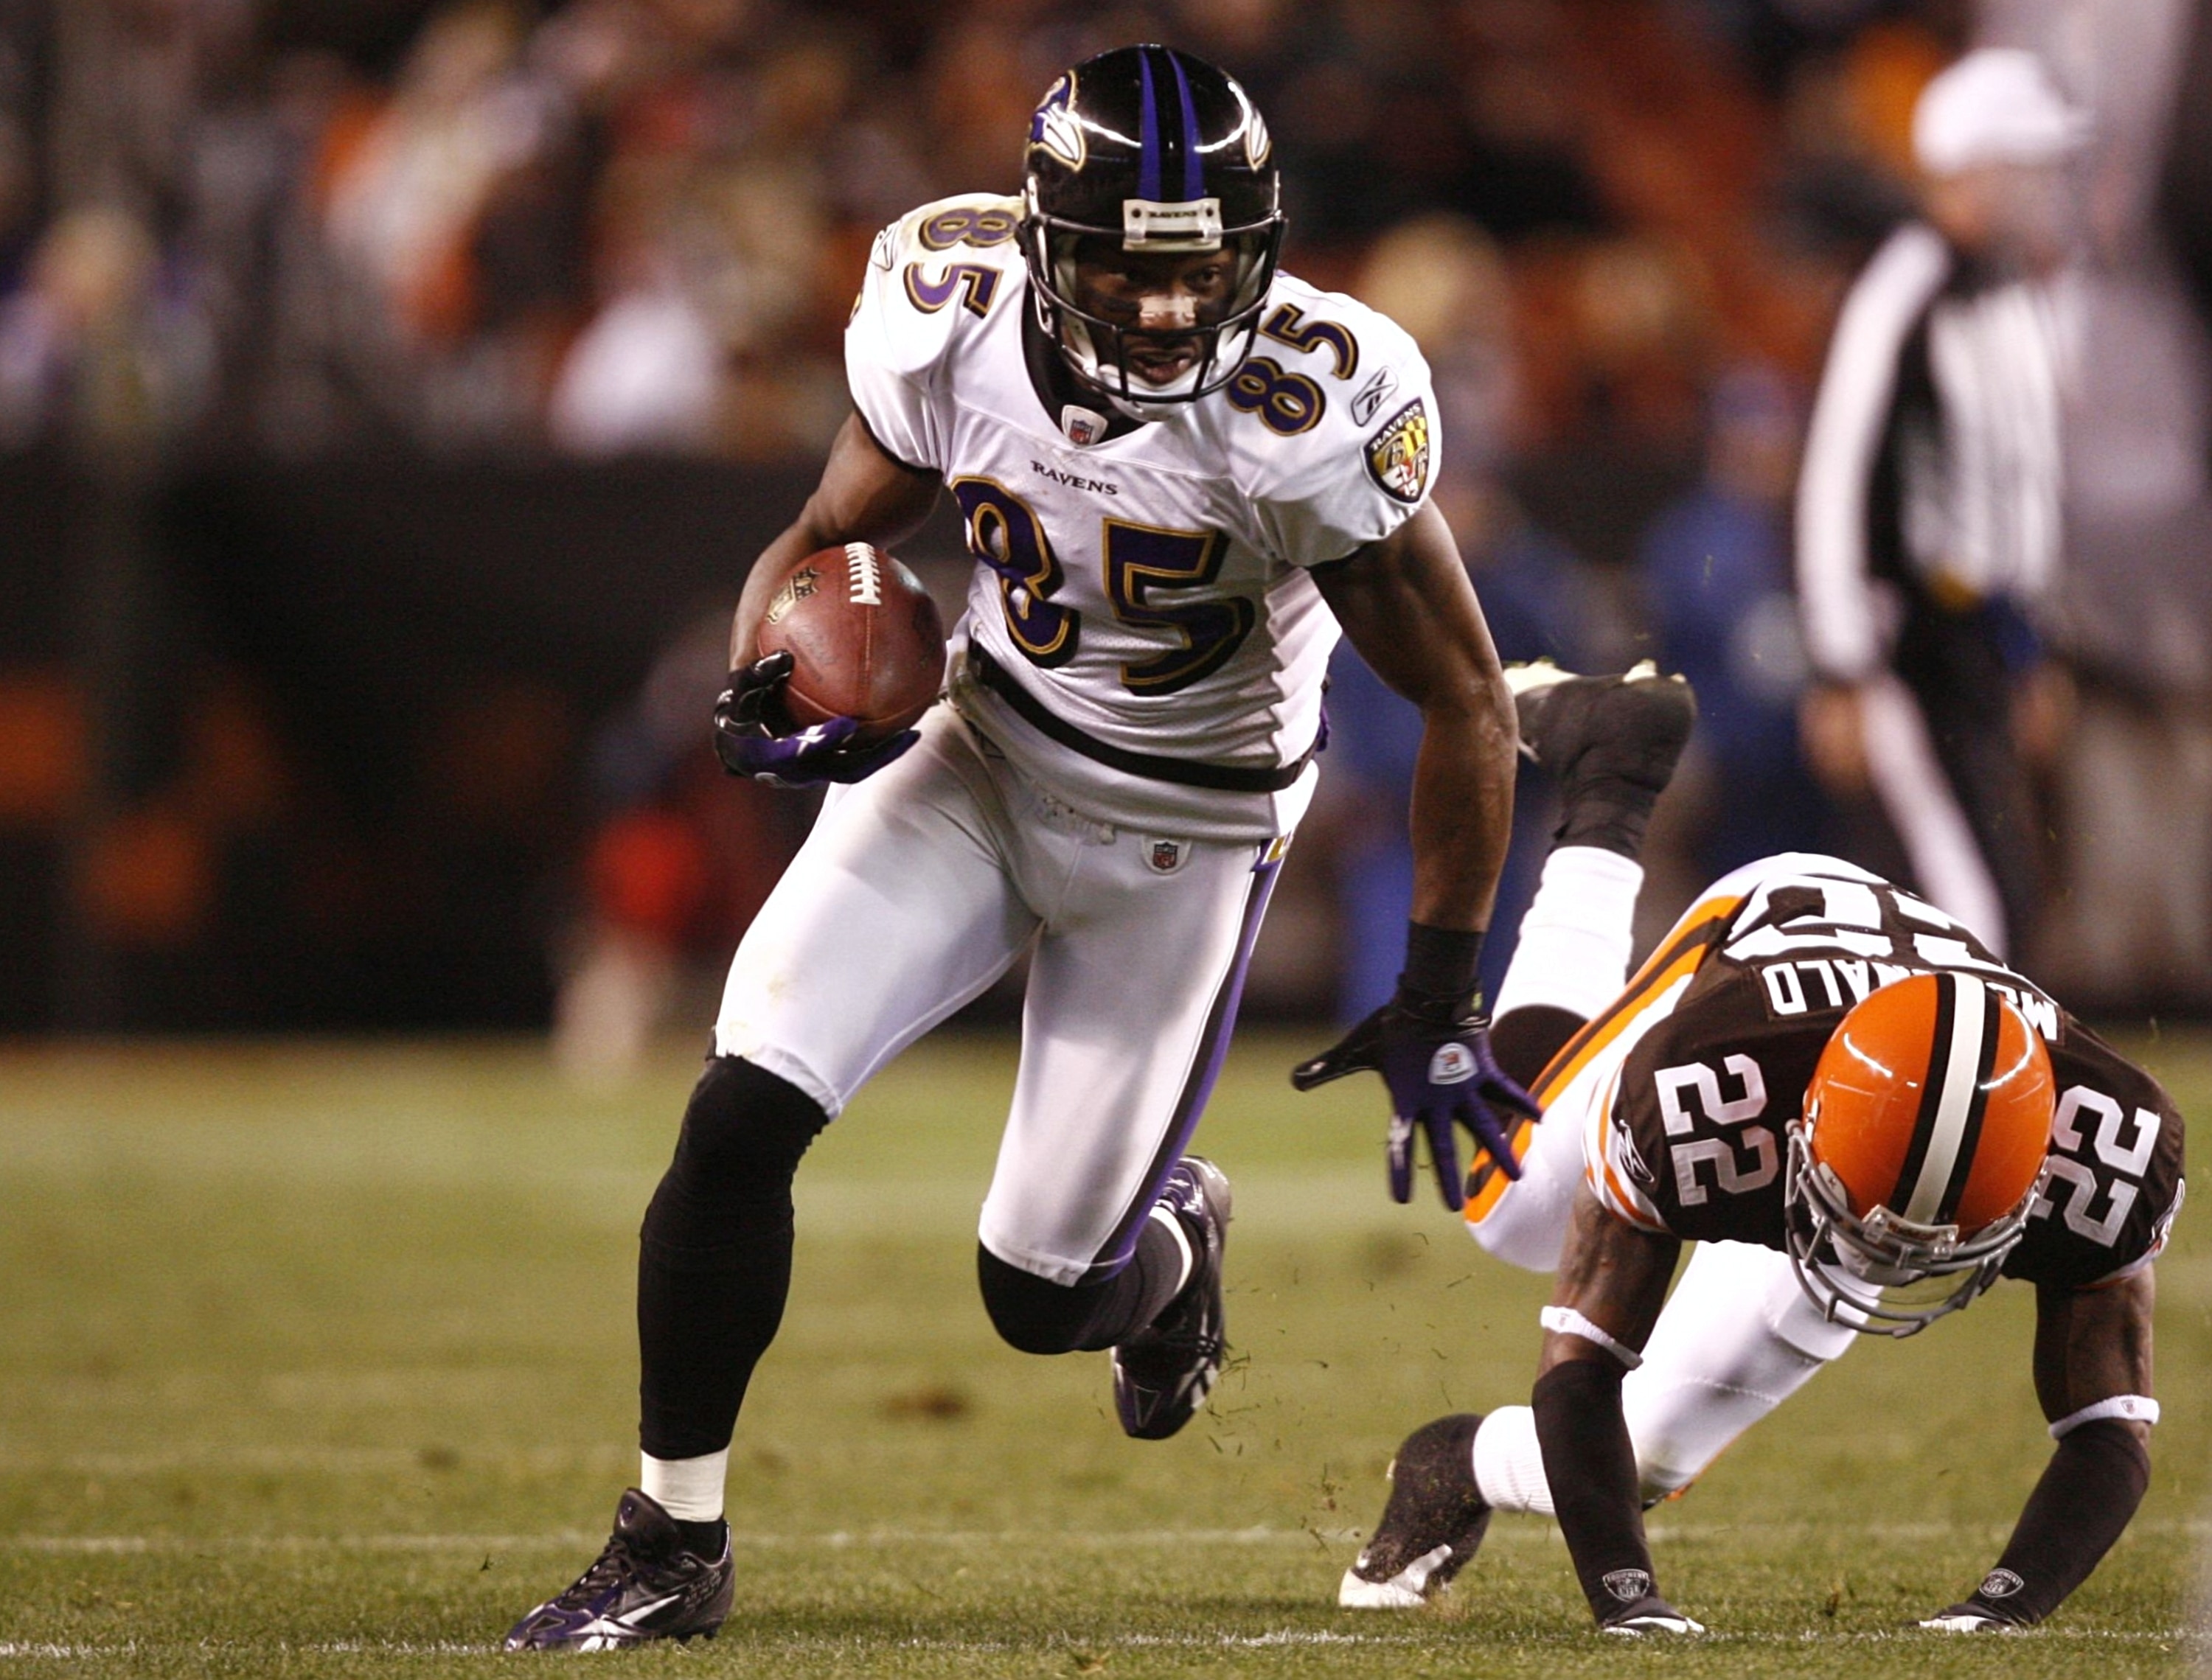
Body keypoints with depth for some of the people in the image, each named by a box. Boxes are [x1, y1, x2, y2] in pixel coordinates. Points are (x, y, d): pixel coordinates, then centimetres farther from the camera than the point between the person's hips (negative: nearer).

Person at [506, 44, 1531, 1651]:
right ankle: (674, 1543, 1)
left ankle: (1174, 1233, 42)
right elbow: (830, 541, 1)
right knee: (742, 1114, -15)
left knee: (1044, 1294, 2)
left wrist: (1441, 998, -16)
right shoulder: (955, 324, -18)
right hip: (973, 767, 3)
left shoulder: (1309, 408, -28)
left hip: (1178, 838, -3)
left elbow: (1467, 700, -17)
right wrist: (770, 691, -21)